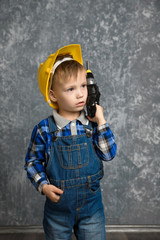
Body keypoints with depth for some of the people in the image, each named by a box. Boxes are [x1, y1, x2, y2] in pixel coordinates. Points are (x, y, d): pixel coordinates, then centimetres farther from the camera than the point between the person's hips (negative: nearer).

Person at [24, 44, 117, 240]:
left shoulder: (92, 124, -9)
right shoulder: (44, 130, -14)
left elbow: (109, 155, -13)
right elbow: (33, 161, -3)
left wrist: (101, 122, -19)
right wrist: (43, 185, -16)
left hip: (91, 204, 1)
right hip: (58, 205, -1)